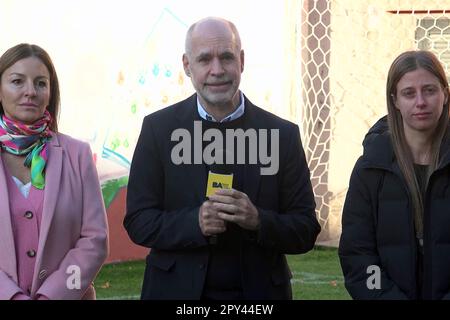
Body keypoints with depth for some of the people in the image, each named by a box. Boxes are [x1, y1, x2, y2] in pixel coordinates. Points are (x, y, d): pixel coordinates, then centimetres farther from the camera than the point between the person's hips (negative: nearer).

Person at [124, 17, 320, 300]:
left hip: (260, 290, 1)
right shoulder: (159, 128, -5)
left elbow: (306, 231, -3)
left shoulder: (283, 134, -5)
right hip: (178, 290, 0)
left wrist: (258, 220, -22)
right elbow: (138, 222, -6)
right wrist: (195, 222, -22)